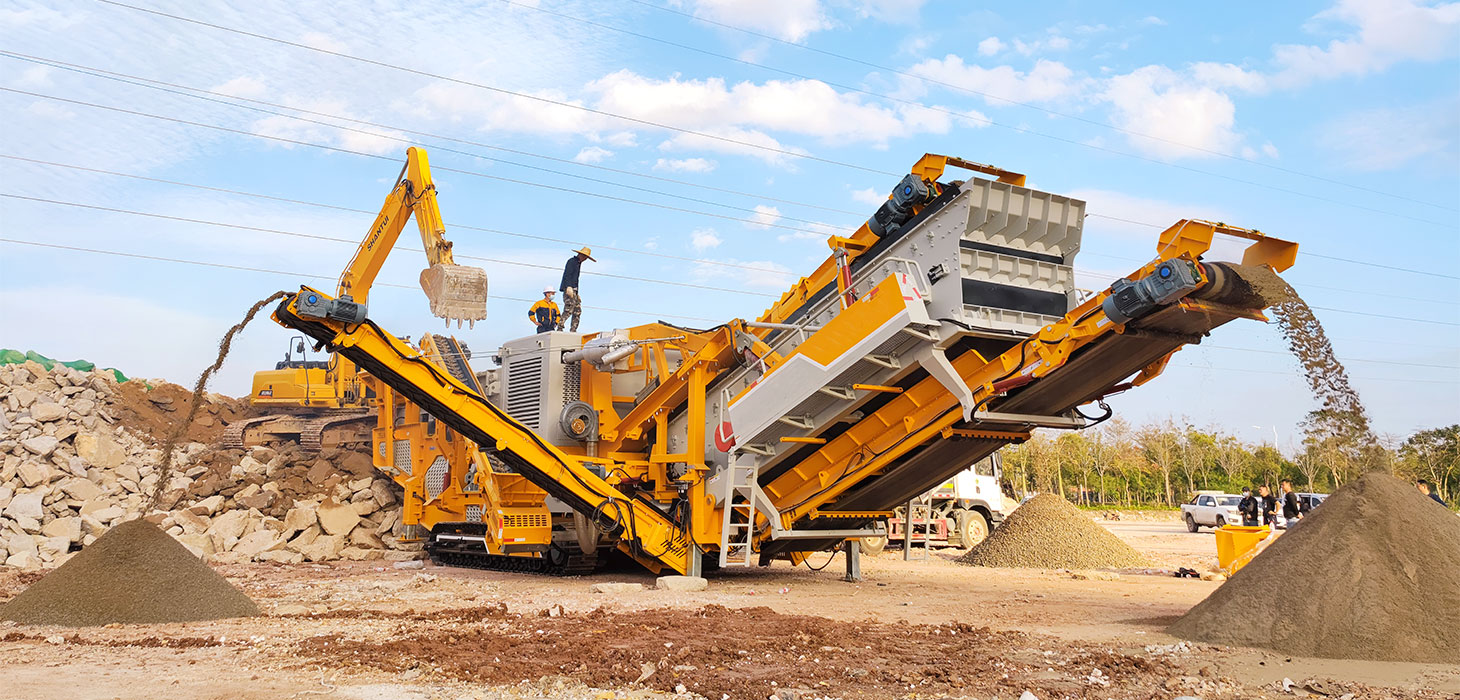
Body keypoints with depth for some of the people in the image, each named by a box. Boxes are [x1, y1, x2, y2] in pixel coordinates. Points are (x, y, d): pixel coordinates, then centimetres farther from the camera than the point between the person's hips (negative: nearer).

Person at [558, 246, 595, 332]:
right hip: (569, 289, -10)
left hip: (573, 290, 10)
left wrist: (577, 294, 25)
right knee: (569, 309, -19)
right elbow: (567, 274, -15)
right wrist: (568, 287, -28)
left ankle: (573, 330, 3)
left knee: (578, 311, 5)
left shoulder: (578, 263, 26)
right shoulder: (572, 261, -2)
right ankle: (560, 327, -23)